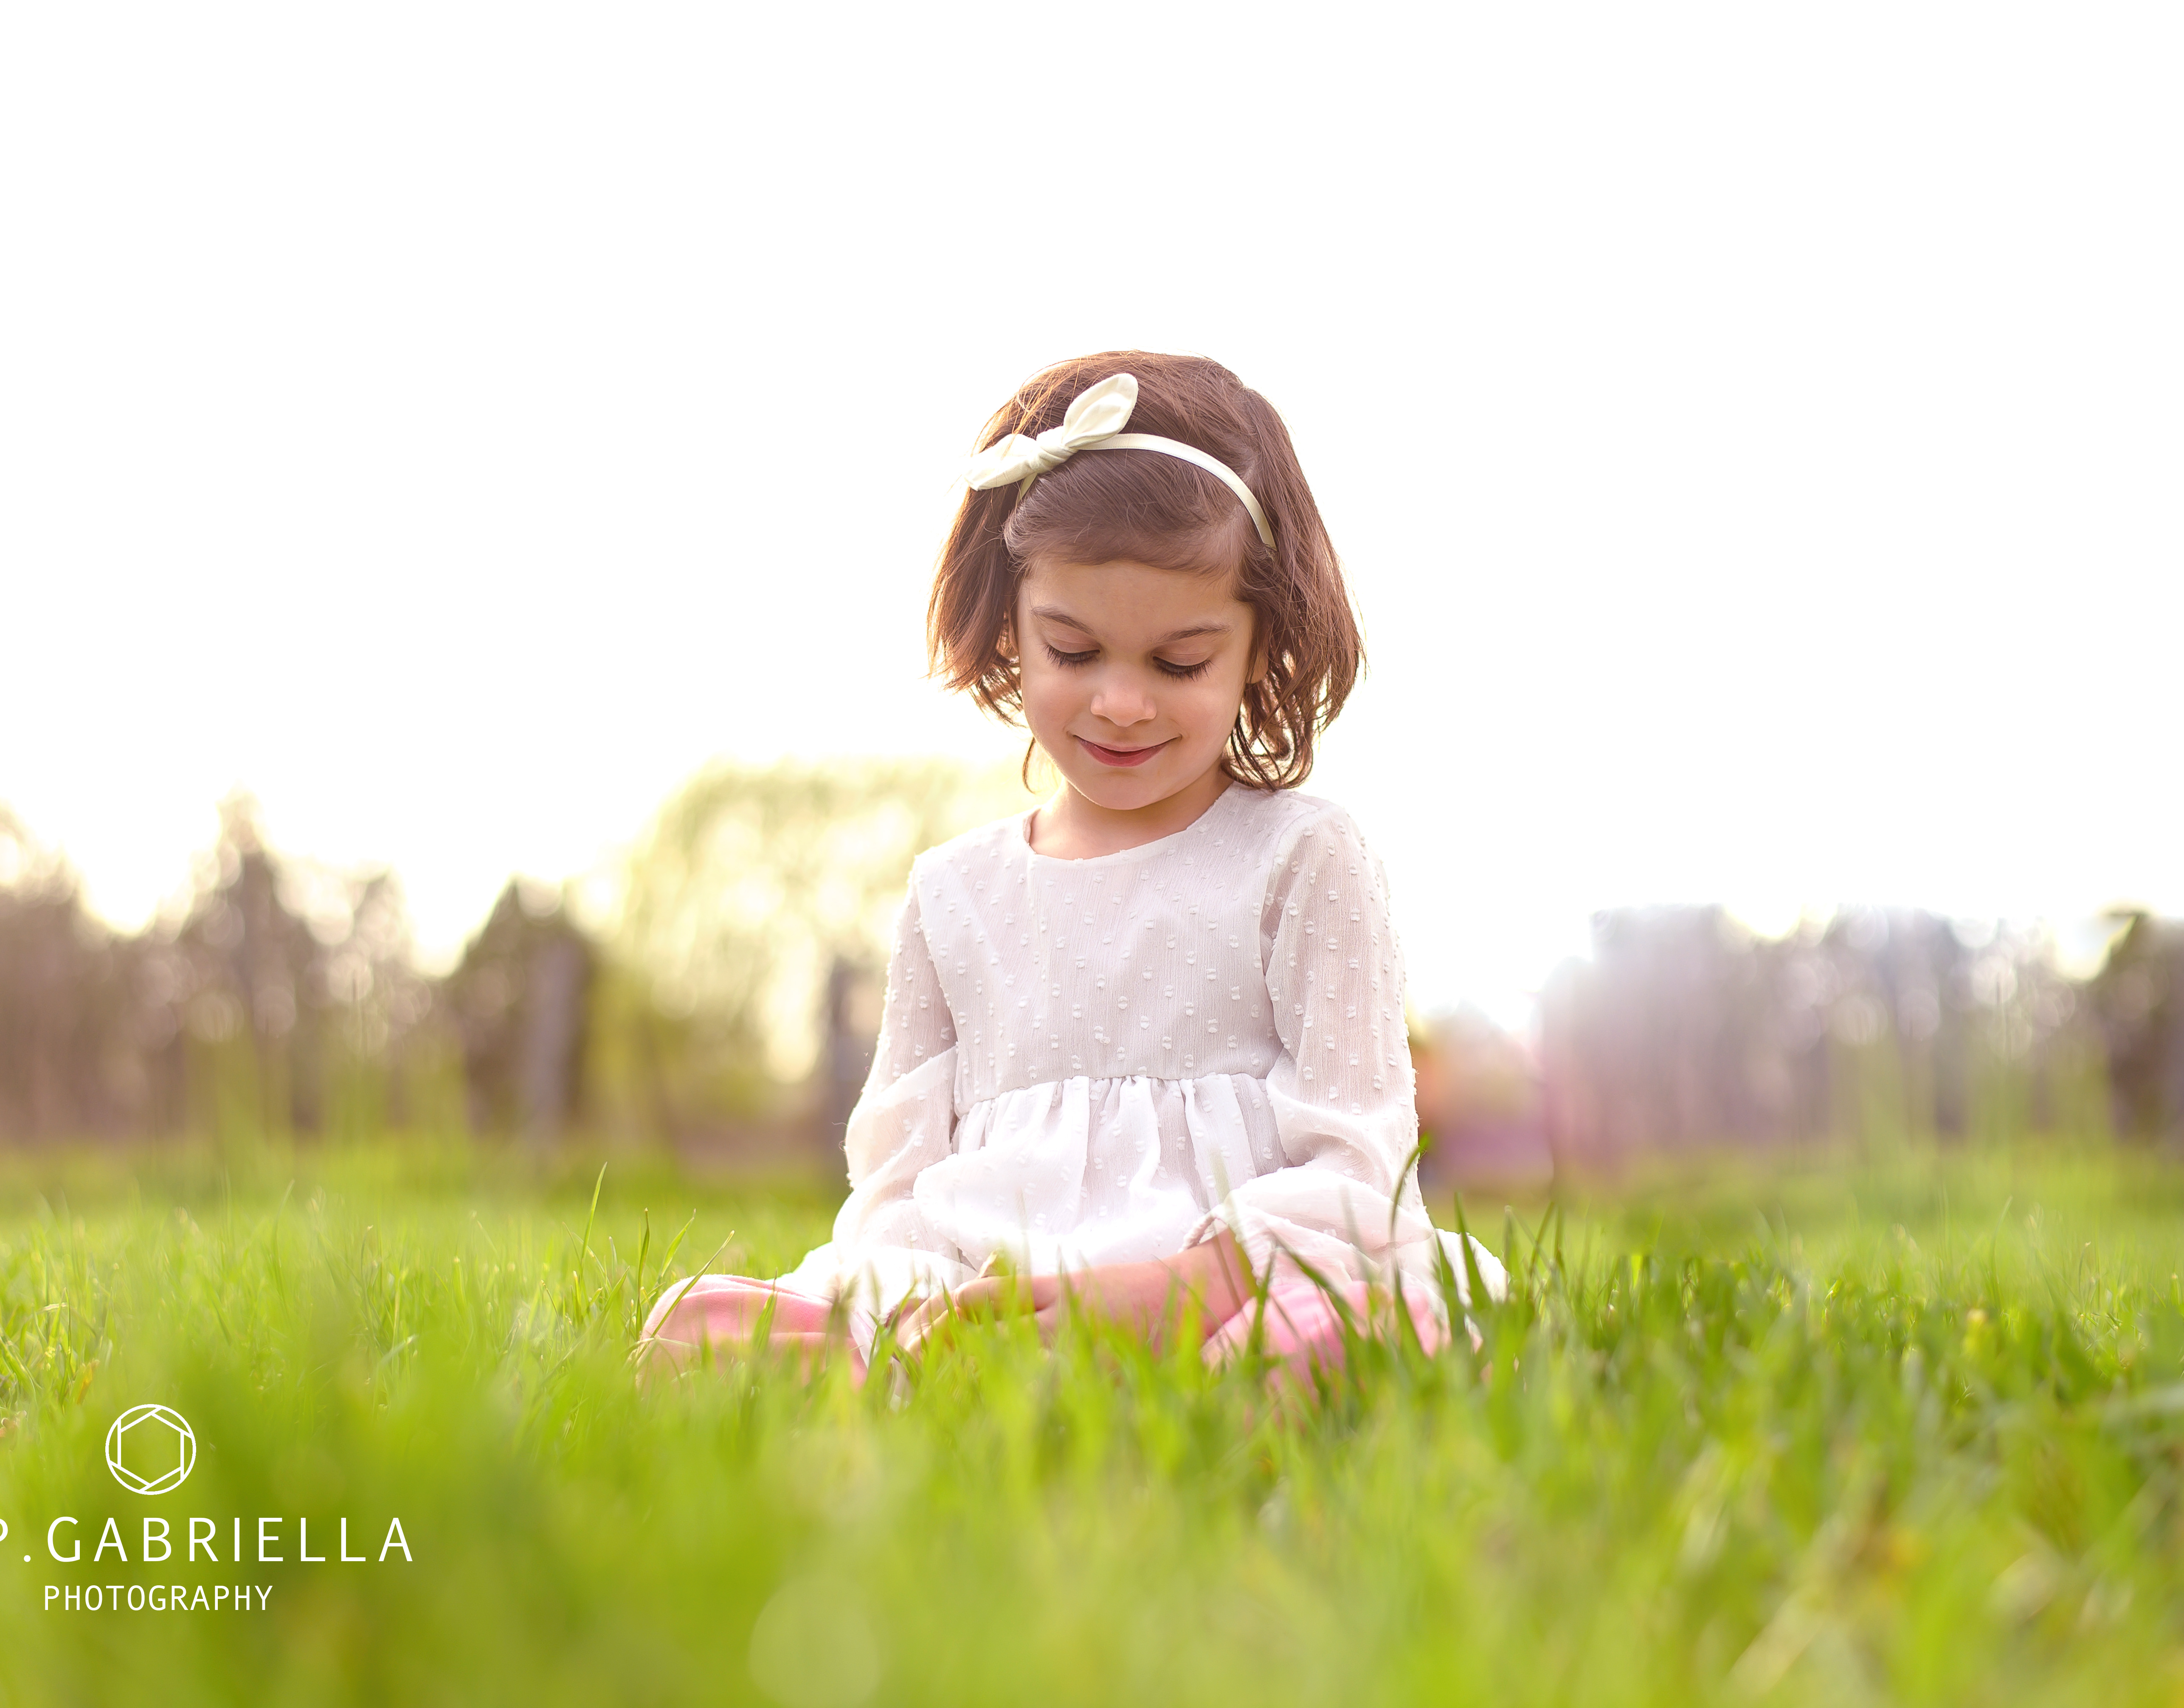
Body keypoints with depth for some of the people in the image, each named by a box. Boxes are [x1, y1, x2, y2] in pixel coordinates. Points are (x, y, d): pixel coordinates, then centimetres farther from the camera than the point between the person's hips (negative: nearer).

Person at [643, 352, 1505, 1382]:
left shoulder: (1301, 861, 7)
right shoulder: (954, 893, 19)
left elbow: (1355, 1173, 0)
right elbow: (895, 1187, 17)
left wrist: (1165, 1292, -19)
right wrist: (907, 1309, -9)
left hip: (1231, 1305, -3)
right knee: (700, 1324, -25)